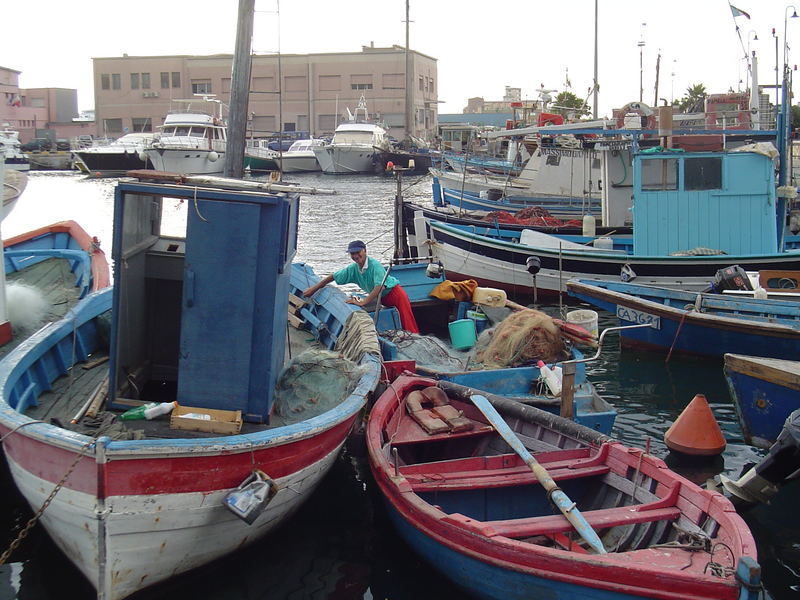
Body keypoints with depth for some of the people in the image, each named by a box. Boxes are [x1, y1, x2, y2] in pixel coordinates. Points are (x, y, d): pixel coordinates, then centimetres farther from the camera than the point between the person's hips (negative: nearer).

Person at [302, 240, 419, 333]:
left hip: (391, 290, -7)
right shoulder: (353, 268, -3)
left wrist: (363, 302, -36)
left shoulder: (374, 265, -24)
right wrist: (314, 289, 8)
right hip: (381, 298, 7)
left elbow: (380, 286, -35)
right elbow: (333, 277, 7)